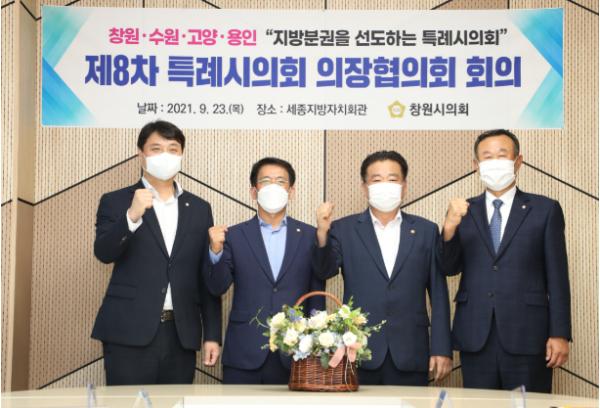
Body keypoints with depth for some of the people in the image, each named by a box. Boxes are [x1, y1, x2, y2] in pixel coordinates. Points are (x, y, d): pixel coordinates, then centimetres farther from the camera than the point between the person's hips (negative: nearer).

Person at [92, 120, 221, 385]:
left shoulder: (199, 209, 12)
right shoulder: (116, 202, 4)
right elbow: (103, 253, -13)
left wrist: (212, 334, 7)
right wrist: (131, 216, -28)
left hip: (181, 336, 3)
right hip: (130, 334, -3)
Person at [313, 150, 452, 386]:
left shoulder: (426, 231, 9)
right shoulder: (344, 229, 7)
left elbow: (438, 294, 7)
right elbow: (325, 271, -7)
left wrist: (441, 349, 2)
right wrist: (322, 234, -24)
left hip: (409, 356, 1)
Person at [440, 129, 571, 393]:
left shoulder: (545, 210, 4)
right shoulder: (463, 211, 10)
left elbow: (556, 276, 1)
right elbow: (450, 268, 2)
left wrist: (560, 334, -5)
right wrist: (450, 227, -16)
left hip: (526, 336, -2)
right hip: (475, 338, 2)